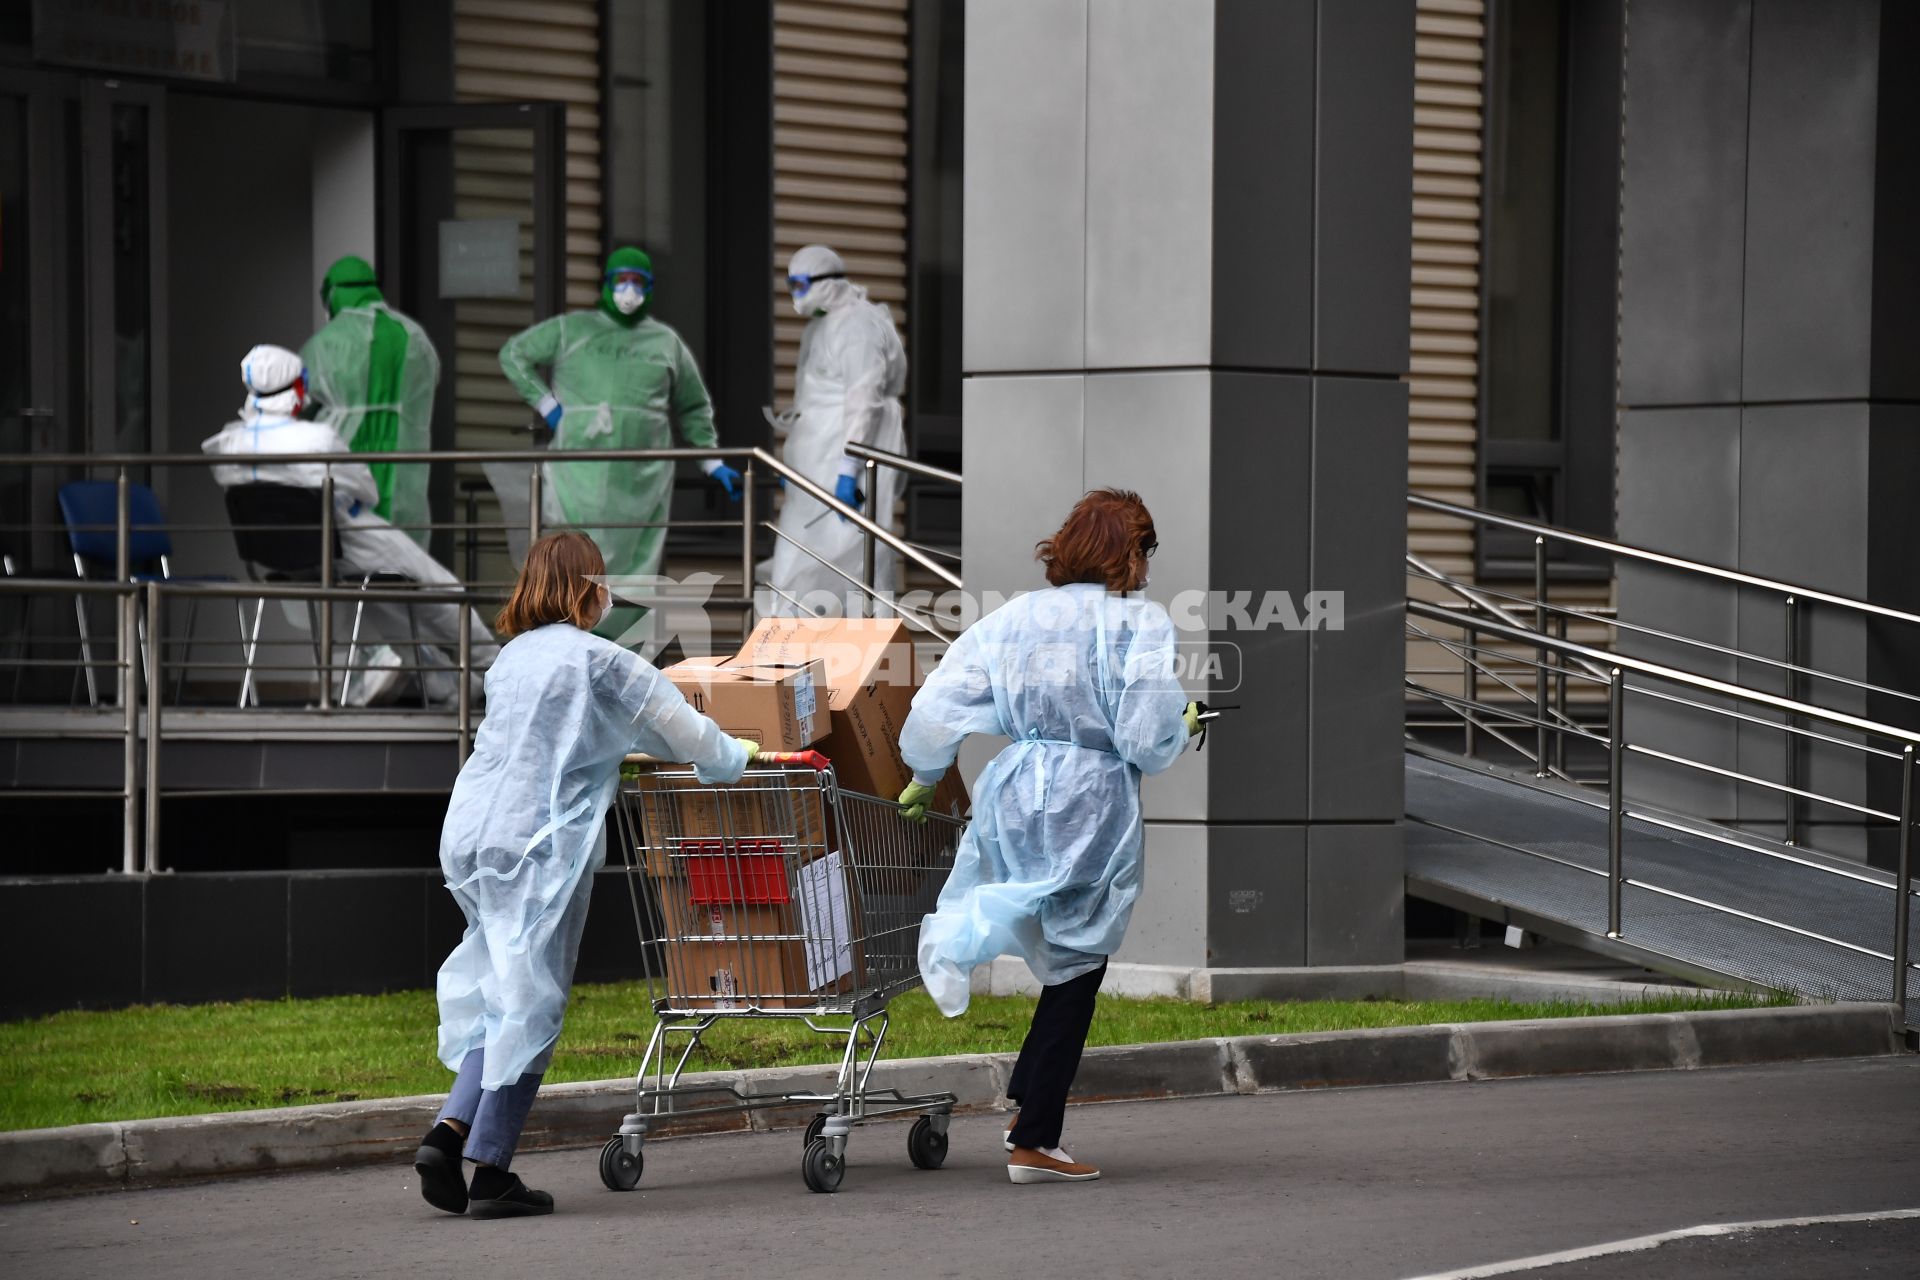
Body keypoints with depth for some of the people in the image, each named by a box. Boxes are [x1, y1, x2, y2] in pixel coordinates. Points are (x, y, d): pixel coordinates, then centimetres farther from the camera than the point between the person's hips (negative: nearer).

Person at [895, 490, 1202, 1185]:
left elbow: (935, 711, 4)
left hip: (1013, 797, 5)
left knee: (1067, 959, 23)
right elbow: (1148, 740, -13)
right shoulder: (1141, 624, -6)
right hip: (1093, 807, -5)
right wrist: (1184, 727, 9)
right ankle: (1033, 1141, 8)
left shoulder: (1009, 619, 7)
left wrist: (923, 780, 21)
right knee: (1076, 974, 6)